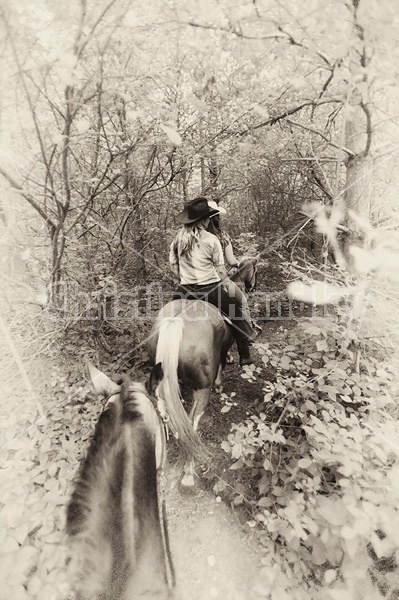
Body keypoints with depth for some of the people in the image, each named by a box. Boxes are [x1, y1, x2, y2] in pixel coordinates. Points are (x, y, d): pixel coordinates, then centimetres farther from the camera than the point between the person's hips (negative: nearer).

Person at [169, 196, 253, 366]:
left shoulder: (178, 237, 1)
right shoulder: (212, 240, -9)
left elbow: (173, 266, 6)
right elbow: (221, 270, -5)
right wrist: (227, 289, 8)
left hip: (185, 289, 3)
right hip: (211, 288, -3)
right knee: (237, 315, 16)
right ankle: (245, 356, 21)